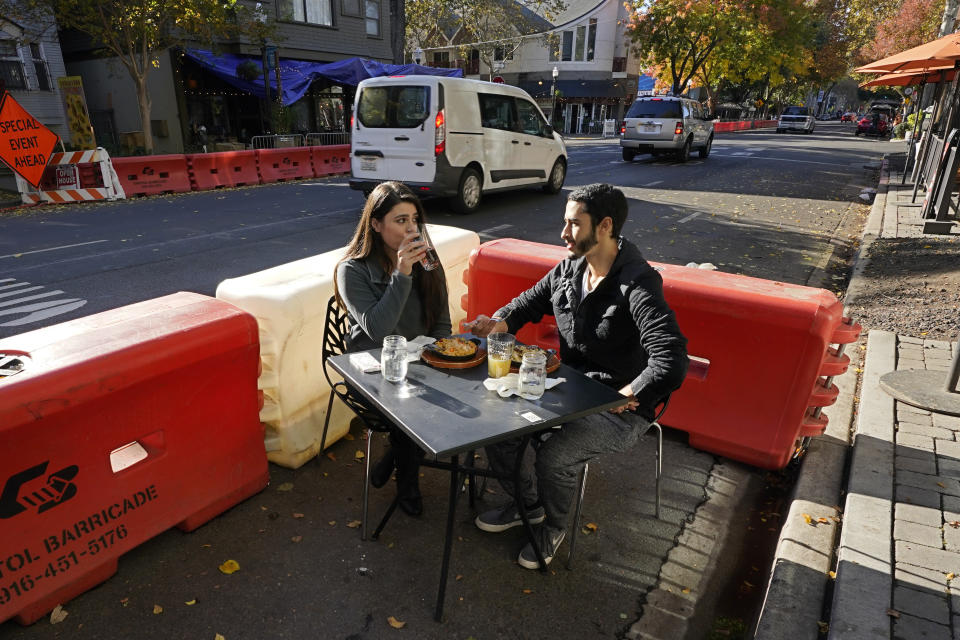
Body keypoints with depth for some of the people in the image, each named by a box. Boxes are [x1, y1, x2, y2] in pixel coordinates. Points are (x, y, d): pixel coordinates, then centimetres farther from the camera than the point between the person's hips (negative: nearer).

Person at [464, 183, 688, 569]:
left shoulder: (637, 285, -24)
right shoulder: (568, 270, 0)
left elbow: (671, 360, -33)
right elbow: (530, 301, 15)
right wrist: (500, 322, -6)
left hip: (621, 410, -7)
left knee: (554, 452, -28)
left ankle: (552, 527, 9)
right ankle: (527, 504, 23)